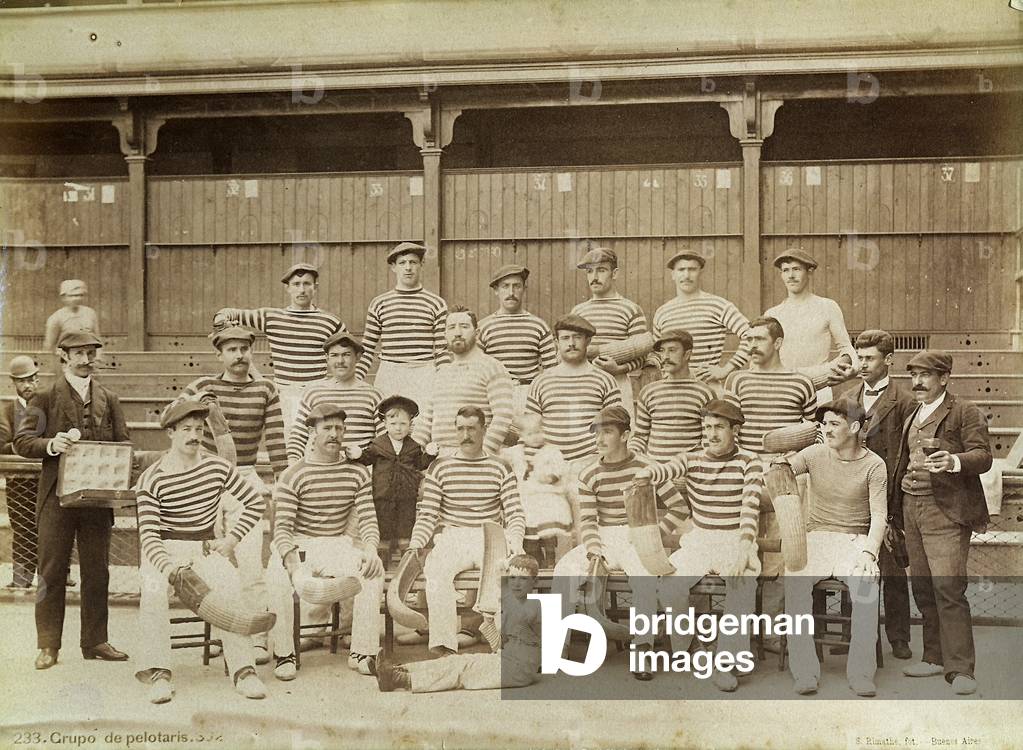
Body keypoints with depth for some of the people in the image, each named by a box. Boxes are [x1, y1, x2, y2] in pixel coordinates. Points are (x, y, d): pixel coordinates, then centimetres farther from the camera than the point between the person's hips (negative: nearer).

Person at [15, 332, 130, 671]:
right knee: (52, 571, 1)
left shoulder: (109, 400, 13)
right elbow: (22, 441, -2)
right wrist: (51, 445, -21)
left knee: (97, 572, 7)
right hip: (57, 497, -3)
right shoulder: (45, 398, 4)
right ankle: (48, 645, 9)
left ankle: (95, 642, 16)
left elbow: (124, 443, 12)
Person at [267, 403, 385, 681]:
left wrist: (370, 549, -22)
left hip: (337, 543, 3)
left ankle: (361, 653, -16)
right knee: (278, 577, -34)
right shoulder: (294, 475, -5)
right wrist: (292, 561, -31)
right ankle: (283, 655, -18)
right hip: (298, 544, -2)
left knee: (374, 570, -26)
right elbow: (282, 527, -12)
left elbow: (368, 519, 1)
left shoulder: (357, 473, 6)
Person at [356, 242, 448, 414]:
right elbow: (367, 349, 13)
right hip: (388, 378, 1)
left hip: (424, 379, -1)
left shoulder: (436, 303, 7)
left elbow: (442, 350, 6)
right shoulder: (379, 304, 10)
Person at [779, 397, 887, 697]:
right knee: (794, 584, -29)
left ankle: (861, 674, -22)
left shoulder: (874, 465, -1)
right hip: (817, 536, 1)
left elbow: (879, 515, -7)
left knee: (866, 588, -33)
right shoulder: (815, 454, 4)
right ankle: (804, 672, -22)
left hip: (855, 540, -1)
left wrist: (868, 552, -23)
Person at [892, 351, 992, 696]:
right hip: (912, 508, 7)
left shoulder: (966, 413, -1)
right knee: (923, 589, 9)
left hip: (946, 511, -7)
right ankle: (935, 657, 20)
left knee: (948, 588, -13)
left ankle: (960, 669, -9)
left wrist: (954, 461, -29)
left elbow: (983, 455, -8)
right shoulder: (912, 418, 21)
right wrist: (895, 512, 20)